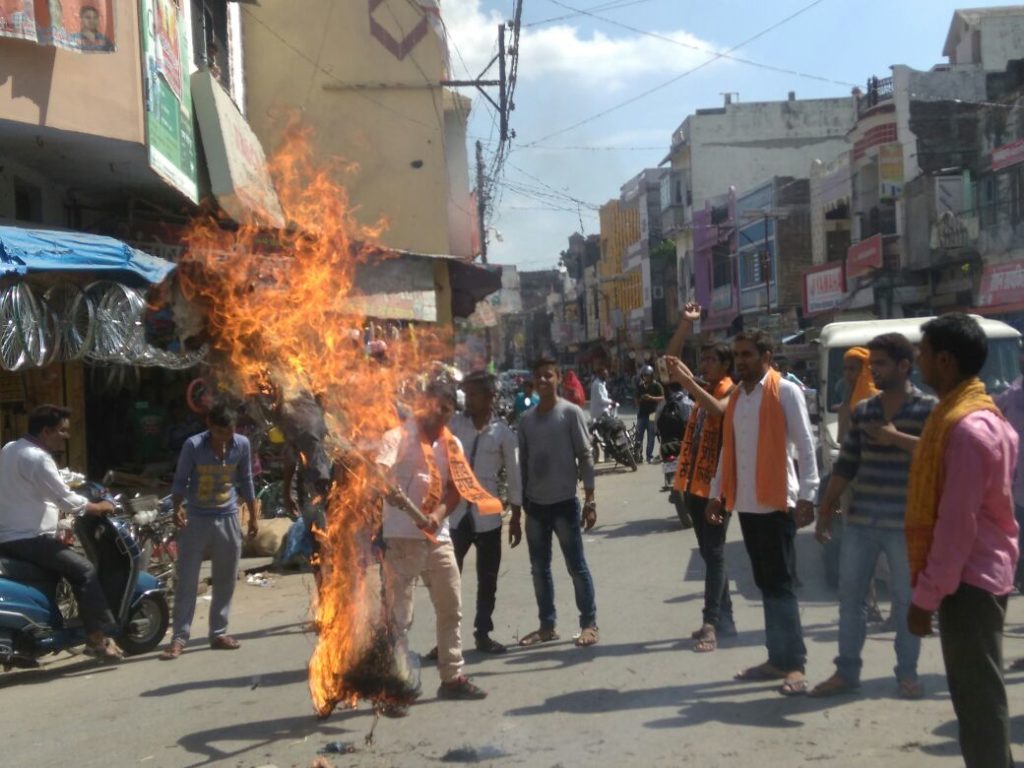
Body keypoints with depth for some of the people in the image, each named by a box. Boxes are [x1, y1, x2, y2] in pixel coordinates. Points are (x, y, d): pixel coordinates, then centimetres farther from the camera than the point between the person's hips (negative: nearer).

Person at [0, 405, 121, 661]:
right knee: (84, 570, -13)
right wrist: (99, 507, -4)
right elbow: (67, 501, -19)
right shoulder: (37, 458, -18)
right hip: (27, 538, -11)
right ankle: (97, 638, -15)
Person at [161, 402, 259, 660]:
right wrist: (177, 508, -23)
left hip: (228, 519, 3)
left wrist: (253, 516, 11)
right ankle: (179, 638, 1)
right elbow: (180, 480, -6)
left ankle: (219, 633, 19)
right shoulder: (193, 446, -13)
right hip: (196, 520, -3)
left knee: (226, 581, 9)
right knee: (186, 580, -3)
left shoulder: (242, 444, -4)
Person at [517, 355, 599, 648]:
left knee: (576, 566, 1)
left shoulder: (571, 413, -5)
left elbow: (585, 457, -7)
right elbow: (523, 464, 11)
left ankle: (589, 624, 10)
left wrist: (590, 500, -12)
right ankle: (547, 625, 19)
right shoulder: (526, 419, 9)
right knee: (539, 568, 10)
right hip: (535, 504, 5)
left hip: (564, 502, -5)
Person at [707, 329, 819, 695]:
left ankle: (794, 664, 1)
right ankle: (777, 658, 19)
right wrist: (717, 494, 16)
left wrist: (807, 495, -16)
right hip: (746, 503, 7)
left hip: (776, 502, -7)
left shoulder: (786, 392, -6)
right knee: (765, 583, 11)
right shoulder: (736, 395, 14)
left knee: (781, 584, -4)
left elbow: (806, 446, -10)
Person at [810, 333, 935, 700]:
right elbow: (846, 465, 12)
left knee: (905, 599, 7)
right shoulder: (862, 411, 10)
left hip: (905, 523, -4)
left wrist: (896, 437, -21)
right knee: (850, 595, 7)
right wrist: (826, 511, 11)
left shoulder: (928, 409, -4)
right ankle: (846, 671, 18)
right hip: (860, 521, 5)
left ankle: (907, 673, 22)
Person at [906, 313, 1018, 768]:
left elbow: (956, 525, -23)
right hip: (982, 574, 10)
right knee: (980, 692, 18)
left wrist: (926, 596, -18)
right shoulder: (981, 415, 10)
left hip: (968, 580, -10)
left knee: (978, 697, -2)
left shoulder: (965, 428, -22)